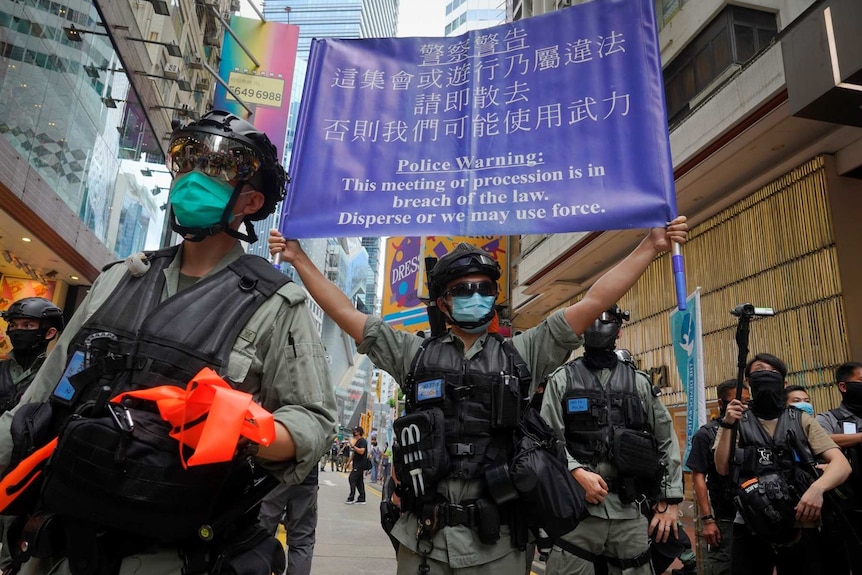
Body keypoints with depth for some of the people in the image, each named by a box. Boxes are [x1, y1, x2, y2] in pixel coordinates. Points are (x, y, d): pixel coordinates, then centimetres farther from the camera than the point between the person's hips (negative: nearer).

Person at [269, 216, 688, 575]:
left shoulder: (522, 354, 6)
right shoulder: (415, 353, 7)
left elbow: (593, 302, 2)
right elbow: (345, 313, 7)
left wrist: (649, 247, -1)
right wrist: (298, 258, 5)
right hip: (423, 538, 0)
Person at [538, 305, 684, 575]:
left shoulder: (639, 382, 11)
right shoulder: (561, 380, 4)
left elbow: (667, 440, 11)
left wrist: (670, 500, 5)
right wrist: (577, 472, -17)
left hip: (629, 510, 2)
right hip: (576, 506, -2)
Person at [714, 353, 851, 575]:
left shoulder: (801, 420, 9)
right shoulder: (737, 421, 7)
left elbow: (842, 464, -1)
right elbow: (723, 469, -2)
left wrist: (818, 487, -21)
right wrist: (726, 426, -14)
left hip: (800, 527, 1)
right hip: (750, 528, -1)